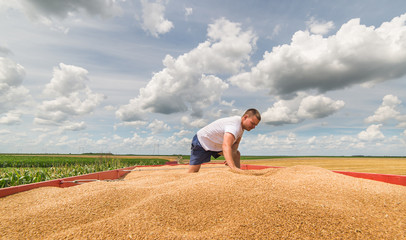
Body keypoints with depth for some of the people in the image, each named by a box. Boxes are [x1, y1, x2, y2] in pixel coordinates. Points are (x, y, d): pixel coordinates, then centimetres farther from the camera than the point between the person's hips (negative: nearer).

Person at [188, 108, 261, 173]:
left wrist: (232, 155, -19)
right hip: (202, 141, -9)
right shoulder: (234, 125, -34)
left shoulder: (241, 125, -3)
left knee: (236, 154, 5)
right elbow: (226, 146, -48)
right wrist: (233, 167, -57)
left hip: (216, 144, 9)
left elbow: (236, 143, -1)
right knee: (193, 171, -13)